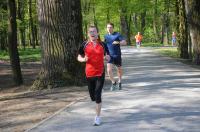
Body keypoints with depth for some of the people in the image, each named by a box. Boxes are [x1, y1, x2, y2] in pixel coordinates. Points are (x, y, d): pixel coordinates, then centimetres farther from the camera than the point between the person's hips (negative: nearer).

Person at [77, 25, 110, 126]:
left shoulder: (102, 45, 0)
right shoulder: (85, 45, -1)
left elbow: (107, 56, 10)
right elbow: (79, 57, 7)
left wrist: (107, 57, -14)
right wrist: (83, 59, -15)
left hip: (100, 73, -2)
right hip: (89, 73, 2)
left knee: (98, 96, -8)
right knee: (92, 96, 12)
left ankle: (97, 117, 1)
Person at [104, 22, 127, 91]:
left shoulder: (117, 35, -6)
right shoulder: (106, 36, 7)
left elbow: (124, 42, -13)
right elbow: (104, 45, 22)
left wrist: (118, 42, -31)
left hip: (117, 55, -2)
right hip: (110, 56, 2)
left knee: (119, 70, 13)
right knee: (109, 70, -13)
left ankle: (119, 82, 37)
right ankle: (113, 83, 7)